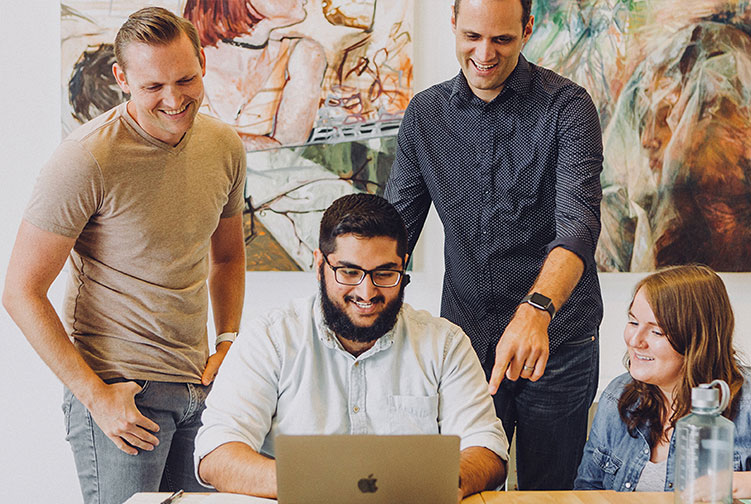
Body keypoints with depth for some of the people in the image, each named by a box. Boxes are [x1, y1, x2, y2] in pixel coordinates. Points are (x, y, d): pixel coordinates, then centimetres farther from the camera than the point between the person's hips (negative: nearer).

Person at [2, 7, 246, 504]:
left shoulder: (224, 146, 3)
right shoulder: (86, 160, -16)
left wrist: (228, 345, 6)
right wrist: (95, 395, -16)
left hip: (201, 386, 6)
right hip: (119, 387, -6)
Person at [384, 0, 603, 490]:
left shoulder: (567, 108, -10)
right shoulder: (424, 114, 4)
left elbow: (578, 224, -23)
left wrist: (536, 310, -41)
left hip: (556, 342, -3)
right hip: (464, 337, 3)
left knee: (548, 489, 9)